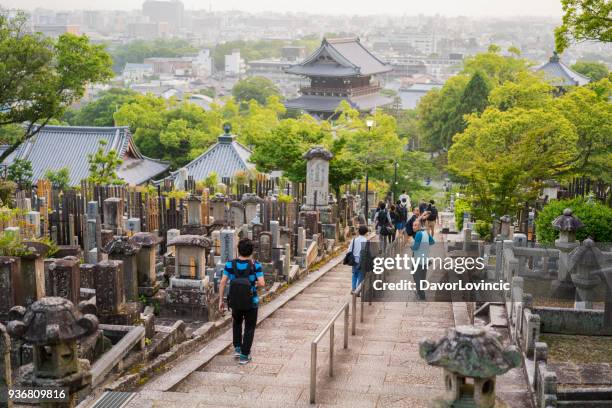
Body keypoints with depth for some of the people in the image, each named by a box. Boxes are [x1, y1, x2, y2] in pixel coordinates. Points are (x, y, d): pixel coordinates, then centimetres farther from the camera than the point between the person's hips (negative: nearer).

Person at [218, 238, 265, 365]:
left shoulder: (230, 264, -11)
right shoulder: (255, 265, -16)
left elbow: (222, 283, -11)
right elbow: (262, 283, -22)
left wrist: (220, 300, -3)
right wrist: (255, 285, 1)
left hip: (235, 302, 2)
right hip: (251, 302, -2)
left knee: (237, 323, 30)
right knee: (249, 328, 14)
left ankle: (237, 348, 27)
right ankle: (244, 356, 15)